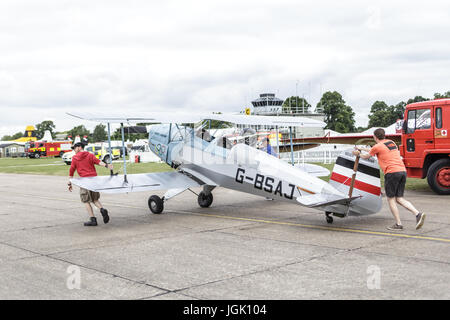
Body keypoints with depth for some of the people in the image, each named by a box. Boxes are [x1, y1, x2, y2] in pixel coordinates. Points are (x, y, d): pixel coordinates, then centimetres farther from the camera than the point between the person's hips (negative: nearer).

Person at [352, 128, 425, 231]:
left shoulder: (378, 146, -1)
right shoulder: (391, 142, 21)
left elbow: (366, 156, 16)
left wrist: (358, 154, 37)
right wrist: (362, 149, 47)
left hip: (392, 172, -7)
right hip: (403, 171, 7)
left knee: (391, 199, 4)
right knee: (399, 198, 11)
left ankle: (398, 224, 2)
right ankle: (418, 214, -6)